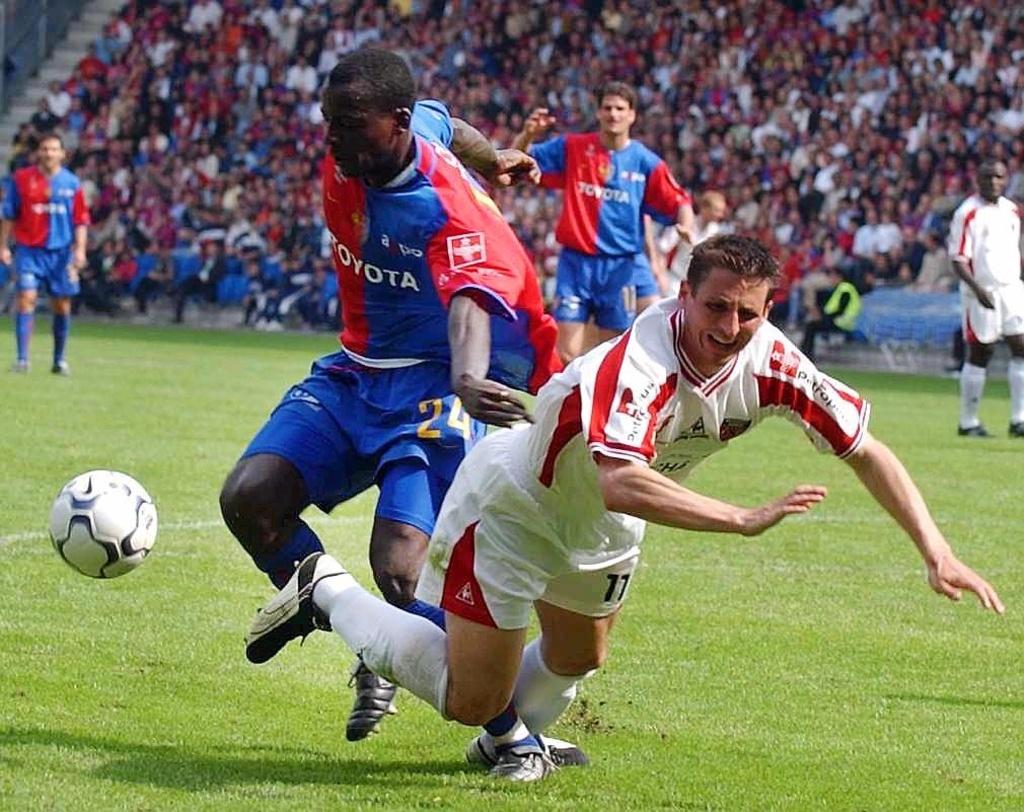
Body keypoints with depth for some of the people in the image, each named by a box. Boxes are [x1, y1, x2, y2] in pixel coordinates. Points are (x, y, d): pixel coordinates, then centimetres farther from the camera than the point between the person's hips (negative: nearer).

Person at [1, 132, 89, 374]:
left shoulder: (71, 182, 4)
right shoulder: (21, 179, 1)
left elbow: (81, 220, 6)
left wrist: (80, 249, -4)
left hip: (61, 252, 1)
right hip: (29, 249, -1)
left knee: (62, 306, 5)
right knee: (26, 298, -13)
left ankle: (60, 360, 17)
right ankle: (22, 358, -13)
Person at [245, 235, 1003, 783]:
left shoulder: (770, 363, -22)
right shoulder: (638, 366, -41)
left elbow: (867, 451, -13)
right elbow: (621, 485, -56)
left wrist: (937, 551, -20)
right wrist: (746, 520, -56)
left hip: (602, 527, 7)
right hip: (513, 505, -7)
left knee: (577, 662, 26)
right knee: (469, 701, -2)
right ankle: (329, 593, 15)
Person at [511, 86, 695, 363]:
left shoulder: (646, 162, 2)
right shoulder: (571, 148, 2)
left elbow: (677, 203, 3)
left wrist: (686, 225, -19)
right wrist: (528, 134, -15)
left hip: (623, 266, 0)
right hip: (576, 263, 0)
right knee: (566, 355, -5)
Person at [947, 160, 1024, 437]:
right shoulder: (968, 213, -10)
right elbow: (959, 261, -13)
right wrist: (977, 289, -25)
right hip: (981, 293, -6)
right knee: (979, 354, -1)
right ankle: (968, 422, 9)